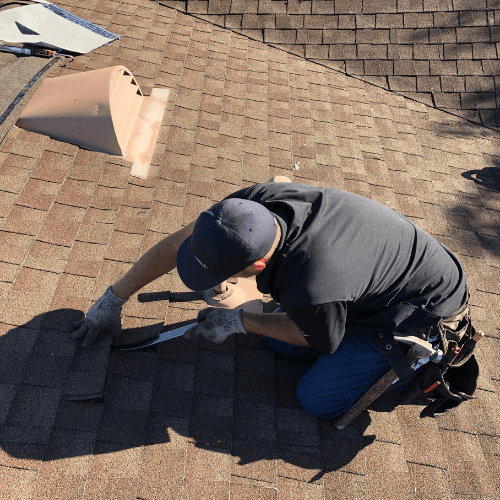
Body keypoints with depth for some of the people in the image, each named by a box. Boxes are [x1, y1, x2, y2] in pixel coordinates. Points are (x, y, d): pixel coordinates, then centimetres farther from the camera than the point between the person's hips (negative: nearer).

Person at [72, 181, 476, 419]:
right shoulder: (255, 201, -24)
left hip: (425, 301, -7)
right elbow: (176, 244, -10)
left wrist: (237, 322, -12)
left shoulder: (310, 290, -43)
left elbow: (324, 342, -17)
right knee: (279, 340, 5)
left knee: (317, 399, -5)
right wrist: (114, 299, -1)